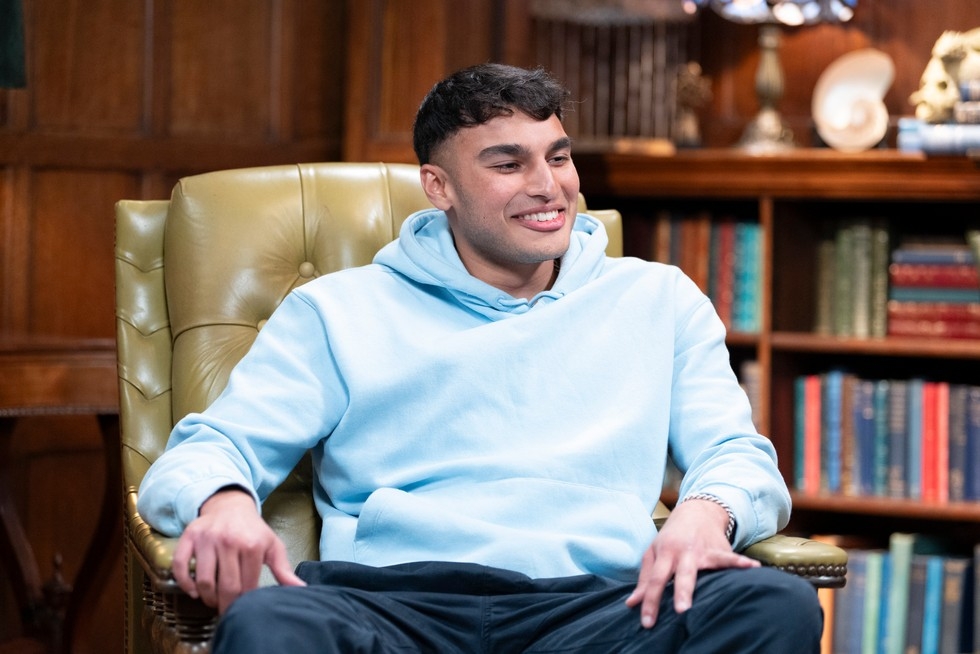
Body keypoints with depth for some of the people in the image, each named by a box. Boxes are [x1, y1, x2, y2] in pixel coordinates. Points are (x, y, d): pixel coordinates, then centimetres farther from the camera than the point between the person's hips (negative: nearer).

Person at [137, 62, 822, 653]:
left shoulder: (658, 300, 25)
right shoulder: (340, 310, 21)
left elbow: (739, 455, 16)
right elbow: (213, 445, 13)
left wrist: (705, 510, -11)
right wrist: (223, 501, -15)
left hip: (598, 599, 2)